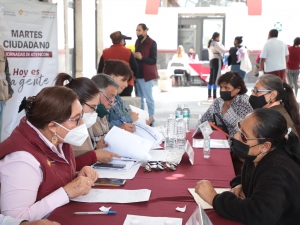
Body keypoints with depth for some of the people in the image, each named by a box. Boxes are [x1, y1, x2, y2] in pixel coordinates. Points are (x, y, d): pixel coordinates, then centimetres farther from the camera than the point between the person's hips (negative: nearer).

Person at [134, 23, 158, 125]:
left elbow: (153, 61, -14)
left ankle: (151, 119, 7)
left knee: (148, 98, -1)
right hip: (137, 74, 7)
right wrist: (134, 56, 1)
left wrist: (141, 57, -25)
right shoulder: (137, 42, 11)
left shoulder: (152, 43, -11)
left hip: (146, 75, -7)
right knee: (139, 98, 13)